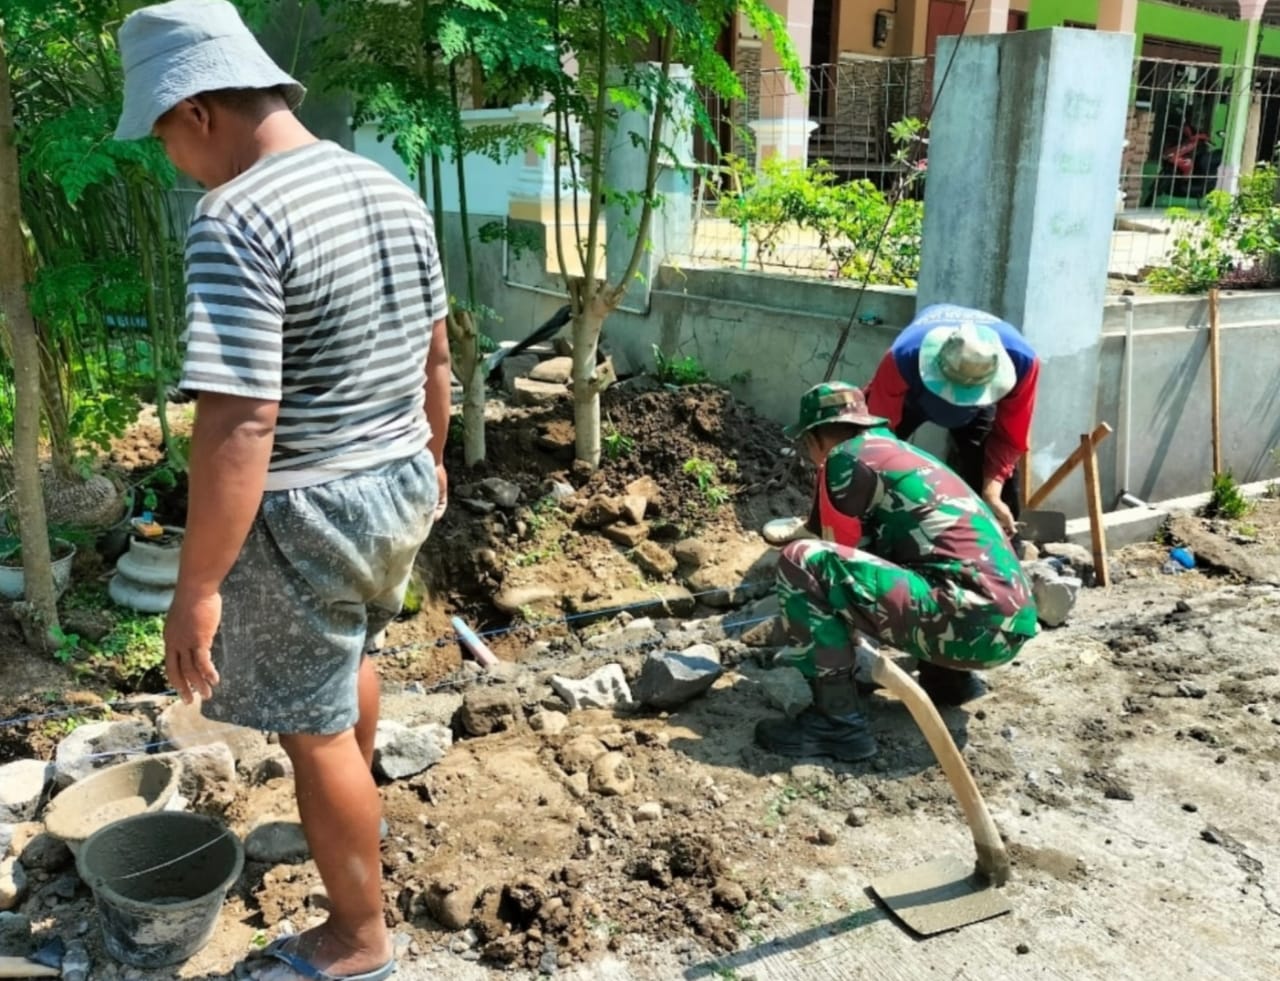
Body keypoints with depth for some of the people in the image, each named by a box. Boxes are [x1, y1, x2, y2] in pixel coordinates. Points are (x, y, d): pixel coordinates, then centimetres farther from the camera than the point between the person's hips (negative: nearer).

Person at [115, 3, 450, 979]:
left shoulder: (237, 218, -23)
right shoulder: (393, 190, 3)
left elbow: (241, 425, -29)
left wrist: (196, 588, -23)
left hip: (309, 512, -8)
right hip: (399, 485, 9)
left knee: (316, 727, 9)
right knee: (349, 653, 30)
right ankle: (350, 819, 55)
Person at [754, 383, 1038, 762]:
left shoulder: (847, 458, -1)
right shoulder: (901, 452, 25)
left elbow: (840, 556, 3)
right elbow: (863, 551, 38)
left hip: (971, 622, -9)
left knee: (800, 561, -13)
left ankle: (838, 721, -11)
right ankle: (949, 677, 21)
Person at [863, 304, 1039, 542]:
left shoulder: (1021, 360, -40)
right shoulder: (903, 359, -47)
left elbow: (1009, 437, -25)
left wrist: (992, 493, -35)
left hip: (979, 404, 1)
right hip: (911, 395, -1)